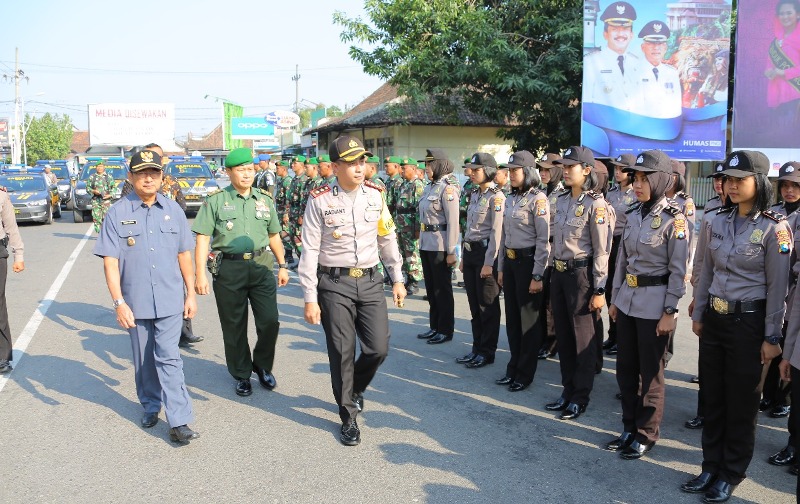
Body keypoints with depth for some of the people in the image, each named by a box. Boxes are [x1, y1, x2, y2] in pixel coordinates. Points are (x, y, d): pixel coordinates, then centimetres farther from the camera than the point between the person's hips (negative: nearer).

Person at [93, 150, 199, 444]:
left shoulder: (173, 210, 5)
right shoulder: (118, 213, -3)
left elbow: (184, 254, 10)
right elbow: (110, 261, -7)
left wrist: (191, 293, 8)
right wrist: (118, 302, -14)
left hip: (170, 300, 0)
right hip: (135, 302, 0)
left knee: (169, 358, -6)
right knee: (144, 360, 14)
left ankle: (179, 422, -5)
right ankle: (151, 406, 34)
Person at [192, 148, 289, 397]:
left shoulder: (265, 199, 11)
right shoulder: (216, 200, 0)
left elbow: (274, 236, 18)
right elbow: (202, 238, -5)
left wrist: (283, 266, 15)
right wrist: (200, 274, -12)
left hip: (261, 266, 2)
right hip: (228, 268, -2)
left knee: (270, 321, -2)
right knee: (234, 326, 7)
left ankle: (262, 366, 24)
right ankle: (241, 374, 25)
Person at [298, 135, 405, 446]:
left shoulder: (375, 195, 4)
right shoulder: (320, 201, -8)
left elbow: (387, 239, 13)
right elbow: (310, 251, -7)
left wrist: (397, 279, 12)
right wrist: (310, 298, -9)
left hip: (370, 281, 4)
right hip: (334, 284, -3)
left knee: (378, 348, 1)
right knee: (342, 353, 3)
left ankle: (355, 388, 34)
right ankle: (349, 418, 22)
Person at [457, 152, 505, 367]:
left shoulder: (496, 196, -12)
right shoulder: (474, 194, 12)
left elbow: (496, 232, -15)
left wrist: (489, 262, -18)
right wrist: (463, 257, 16)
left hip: (486, 252, -8)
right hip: (470, 251, 8)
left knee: (487, 305, 2)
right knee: (474, 303, 13)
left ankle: (487, 352, 11)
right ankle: (477, 347, 23)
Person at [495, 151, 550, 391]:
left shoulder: (537, 199, -13)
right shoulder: (510, 198, 10)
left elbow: (543, 240, -15)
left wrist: (537, 275, -17)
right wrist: (501, 267, 15)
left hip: (528, 261, -8)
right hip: (510, 261, 8)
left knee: (529, 319, 3)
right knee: (512, 317, 14)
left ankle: (525, 373, 15)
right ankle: (513, 368, 26)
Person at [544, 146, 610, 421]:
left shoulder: (595, 204, -13)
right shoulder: (562, 200, 9)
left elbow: (602, 251, -13)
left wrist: (599, 290, -14)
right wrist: (553, 272, 16)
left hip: (581, 274, -7)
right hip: (559, 272, 7)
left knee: (582, 337, 4)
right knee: (563, 334, 13)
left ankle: (581, 396, 16)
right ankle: (568, 389, 27)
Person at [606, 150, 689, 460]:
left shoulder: (673, 220, -13)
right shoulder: (632, 214, 6)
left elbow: (678, 271, -12)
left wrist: (669, 312, -14)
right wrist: (614, 298, 13)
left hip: (654, 302, -6)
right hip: (627, 299, 7)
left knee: (650, 372, 6)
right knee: (625, 368, 13)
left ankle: (646, 434, 20)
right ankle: (630, 428, 28)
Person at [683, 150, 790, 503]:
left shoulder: (774, 229, -12)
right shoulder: (719, 221, 4)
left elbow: (777, 287, -10)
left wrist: (771, 337, -9)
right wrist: (698, 314, 12)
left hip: (748, 321, -5)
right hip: (714, 318, 5)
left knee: (741, 403, 8)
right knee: (712, 397, 13)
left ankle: (731, 474, 23)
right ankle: (711, 467, 27)